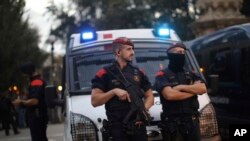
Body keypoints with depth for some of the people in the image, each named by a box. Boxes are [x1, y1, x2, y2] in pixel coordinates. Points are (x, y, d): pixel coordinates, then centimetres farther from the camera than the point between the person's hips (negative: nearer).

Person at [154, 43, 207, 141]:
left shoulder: (190, 74, 16)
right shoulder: (163, 75, -1)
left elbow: (202, 88, 0)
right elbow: (169, 95, -18)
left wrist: (181, 87, -10)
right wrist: (193, 91, -5)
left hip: (192, 121, 5)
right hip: (173, 123, -5)